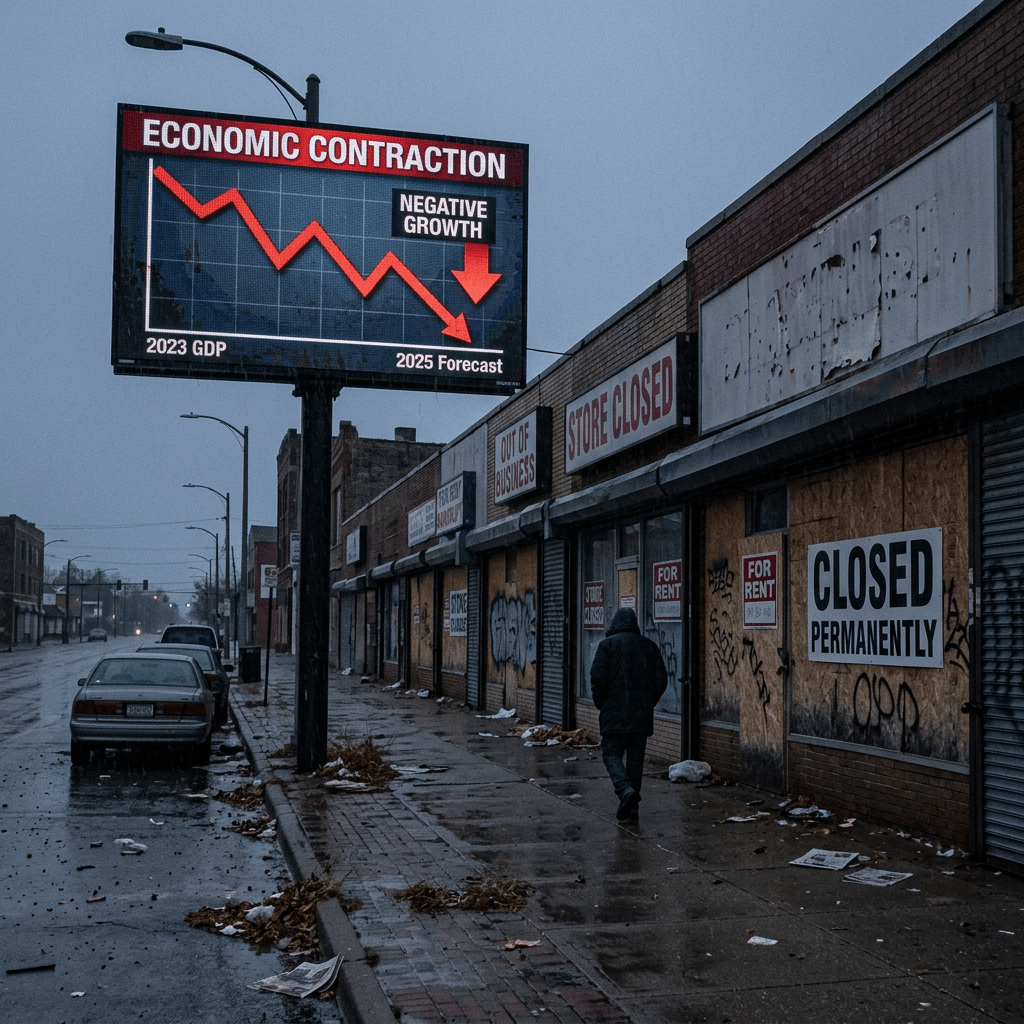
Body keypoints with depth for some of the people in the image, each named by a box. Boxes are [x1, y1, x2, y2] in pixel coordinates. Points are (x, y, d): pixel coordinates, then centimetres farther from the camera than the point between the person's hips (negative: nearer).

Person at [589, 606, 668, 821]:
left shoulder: (608, 644, -4)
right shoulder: (649, 646, 9)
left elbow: (598, 676, -11)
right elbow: (661, 679, 7)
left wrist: (600, 703, 4)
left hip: (614, 713, -4)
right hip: (642, 714, 4)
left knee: (611, 753, 4)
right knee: (635, 757, 10)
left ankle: (626, 789, -20)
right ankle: (633, 806, 11)